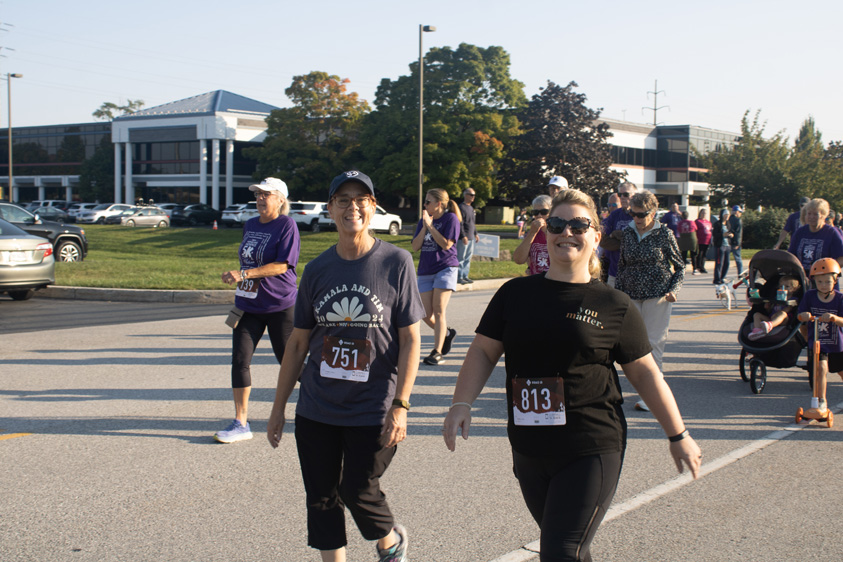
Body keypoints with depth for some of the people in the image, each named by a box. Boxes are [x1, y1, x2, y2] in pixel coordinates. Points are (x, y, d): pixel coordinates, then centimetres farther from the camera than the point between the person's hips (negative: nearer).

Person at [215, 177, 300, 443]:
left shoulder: (287, 226, -10)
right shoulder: (250, 225, 12)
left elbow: (281, 265, -20)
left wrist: (243, 274, -26)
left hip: (279, 306, -6)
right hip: (248, 305, 7)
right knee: (239, 360, -2)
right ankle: (241, 423, 4)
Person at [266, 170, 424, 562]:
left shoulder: (395, 262, -5)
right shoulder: (317, 270, 4)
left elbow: (410, 340, -5)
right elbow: (298, 343, 10)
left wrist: (400, 405, -12)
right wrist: (279, 406, 11)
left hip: (373, 410, -4)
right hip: (317, 409, 4)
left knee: (357, 491, -4)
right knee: (321, 498, 7)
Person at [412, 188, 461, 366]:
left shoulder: (451, 218, -4)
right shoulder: (424, 220, 11)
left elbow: (446, 244, -15)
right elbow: (415, 246, 3)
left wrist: (430, 225, -13)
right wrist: (424, 226, -7)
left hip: (445, 268, -6)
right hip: (425, 271, 6)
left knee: (438, 310, -11)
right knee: (426, 314, 3)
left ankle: (437, 352, -8)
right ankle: (446, 333, 30)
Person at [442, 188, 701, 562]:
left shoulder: (614, 306, -1)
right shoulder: (515, 294, 5)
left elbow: (645, 373, 5)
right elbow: (483, 352, 5)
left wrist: (678, 436, 10)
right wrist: (462, 403, -10)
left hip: (592, 452, -4)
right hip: (528, 452, 4)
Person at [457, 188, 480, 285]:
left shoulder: (471, 208, 18)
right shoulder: (461, 207, -11)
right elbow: (460, 223, -16)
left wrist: (476, 234, 22)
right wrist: (463, 236, -20)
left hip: (471, 238, 9)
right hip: (463, 238, -9)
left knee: (468, 258, 12)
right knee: (461, 258, -6)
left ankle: (465, 276, 18)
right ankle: (459, 277, -3)